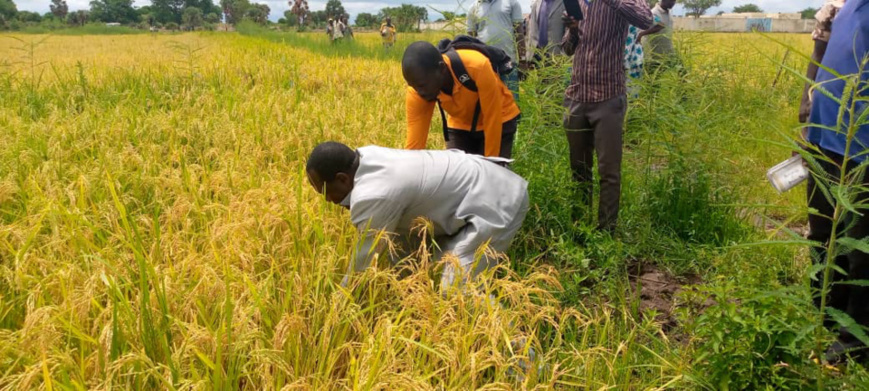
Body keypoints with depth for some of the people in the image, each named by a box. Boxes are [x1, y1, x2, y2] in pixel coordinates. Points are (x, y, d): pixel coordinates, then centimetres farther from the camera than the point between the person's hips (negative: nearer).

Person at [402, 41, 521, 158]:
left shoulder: (477, 67, -37)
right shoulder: (417, 91, -25)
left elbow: (492, 120, -26)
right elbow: (414, 144, -23)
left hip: (499, 122, -3)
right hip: (460, 126, 3)